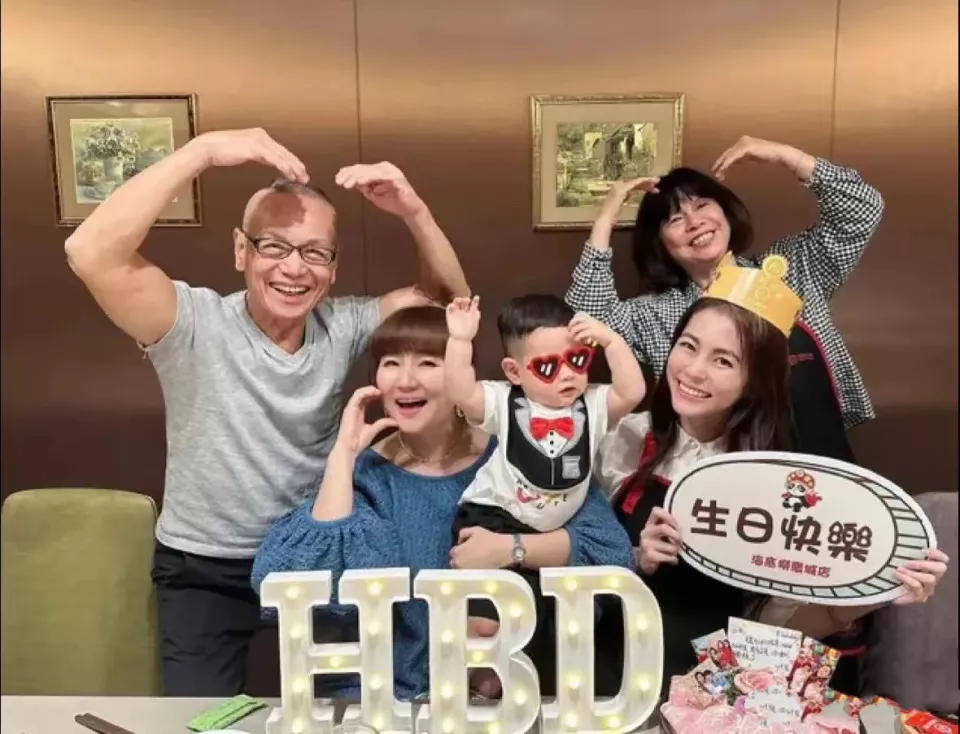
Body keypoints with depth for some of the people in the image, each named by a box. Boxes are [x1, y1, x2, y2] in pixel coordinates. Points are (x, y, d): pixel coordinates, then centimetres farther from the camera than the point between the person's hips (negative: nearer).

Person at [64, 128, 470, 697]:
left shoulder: (341, 326, -8)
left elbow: (449, 298, -4)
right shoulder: (196, 324, -21)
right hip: (205, 570, -3)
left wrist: (413, 210, -21)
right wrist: (204, 151, -36)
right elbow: (90, 253, -36)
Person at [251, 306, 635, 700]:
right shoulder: (365, 472, -3)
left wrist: (512, 548, -19)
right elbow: (320, 588, -20)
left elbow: (612, 548, -8)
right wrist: (343, 451, -18)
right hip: (388, 692, 0)